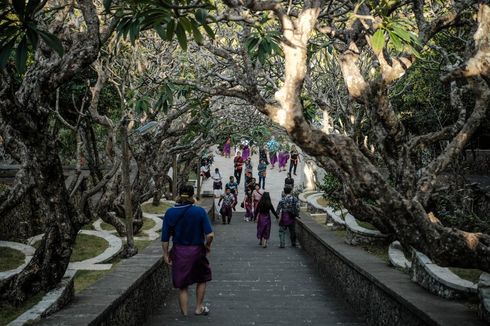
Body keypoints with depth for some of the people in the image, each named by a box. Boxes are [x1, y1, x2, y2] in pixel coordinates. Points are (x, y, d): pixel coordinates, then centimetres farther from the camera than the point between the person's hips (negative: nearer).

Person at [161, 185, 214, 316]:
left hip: (179, 252, 1)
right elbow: (210, 235, -18)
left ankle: (184, 314, 19)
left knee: (182, 285, 13)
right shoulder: (199, 211, -13)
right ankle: (199, 308, 32)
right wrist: (207, 245, 2)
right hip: (196, 251, -1)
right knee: (202, 279, 25)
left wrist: (166, 254, 7)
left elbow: (165, 238, -4)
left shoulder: (170, 213, -7)